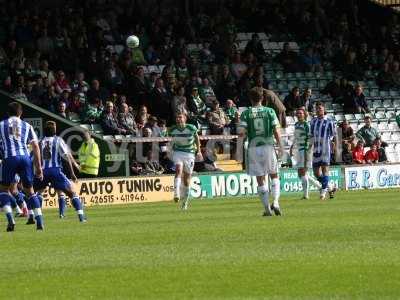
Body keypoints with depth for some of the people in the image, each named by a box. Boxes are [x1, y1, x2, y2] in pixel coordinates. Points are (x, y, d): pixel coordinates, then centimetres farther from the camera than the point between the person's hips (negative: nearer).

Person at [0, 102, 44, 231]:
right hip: (25, 158, 2)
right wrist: (38, 167, 12)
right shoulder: (27, 126, 17)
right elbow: (35, 146, 10)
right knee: (30, 190, 13)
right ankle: (40, 221, 3)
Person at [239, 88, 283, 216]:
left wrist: (245, 134, 13)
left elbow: (241, 133, -9)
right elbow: (276, 131, -5)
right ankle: (275, 202, -6)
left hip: (253, 147, 0)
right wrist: (280, 147, 2)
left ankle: (267, 208, 4)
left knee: (260, 179, 5)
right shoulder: (270, 111, -1)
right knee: (274, 176, 14)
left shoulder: (246, 113, -1)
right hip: (268, 146, 0)